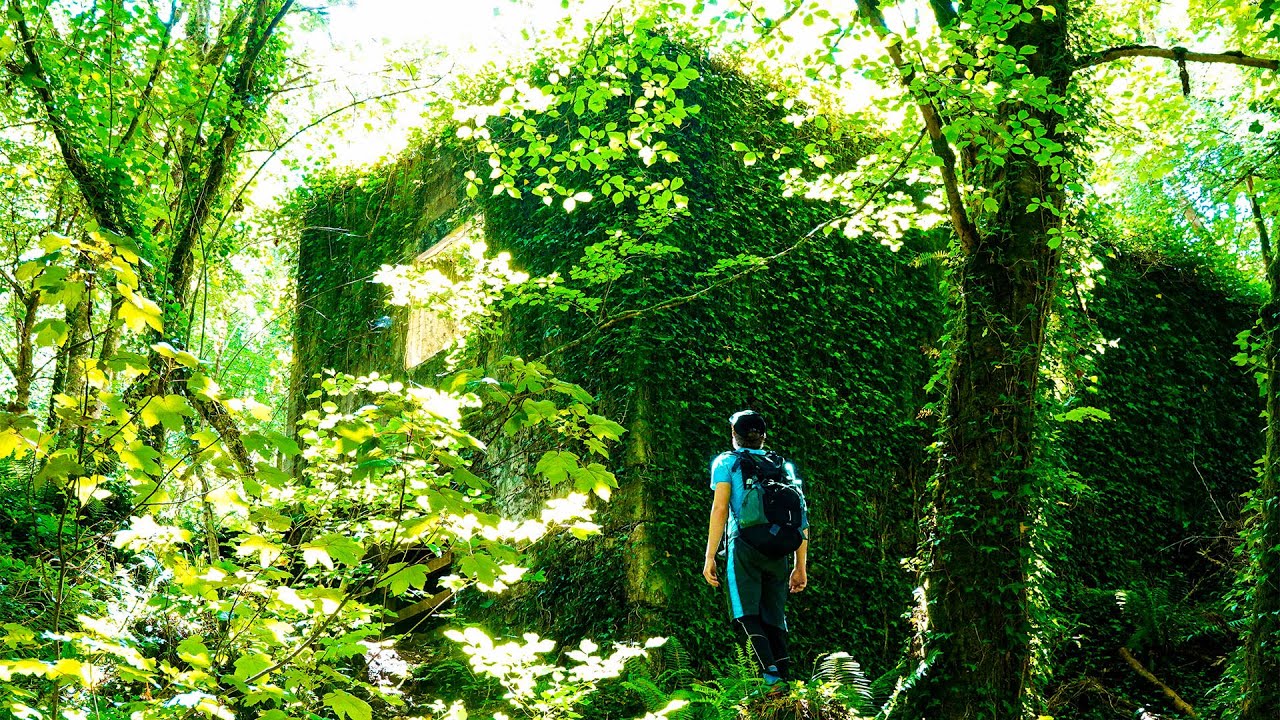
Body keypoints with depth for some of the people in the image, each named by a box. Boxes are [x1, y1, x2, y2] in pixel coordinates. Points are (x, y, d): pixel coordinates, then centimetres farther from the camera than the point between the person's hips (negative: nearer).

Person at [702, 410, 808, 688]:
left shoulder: (727, 462, 10)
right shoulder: (784, 466, 20)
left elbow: (720, 509, -3)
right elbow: (801, 520, 15)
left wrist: (710, 557, -3)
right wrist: (801, 566, 18)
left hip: (744, 546, -3)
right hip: (779, 551, 4)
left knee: (748, 613, -3)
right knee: (774, 618, 6)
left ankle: (769, 667, -24)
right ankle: (782, 675, -7)